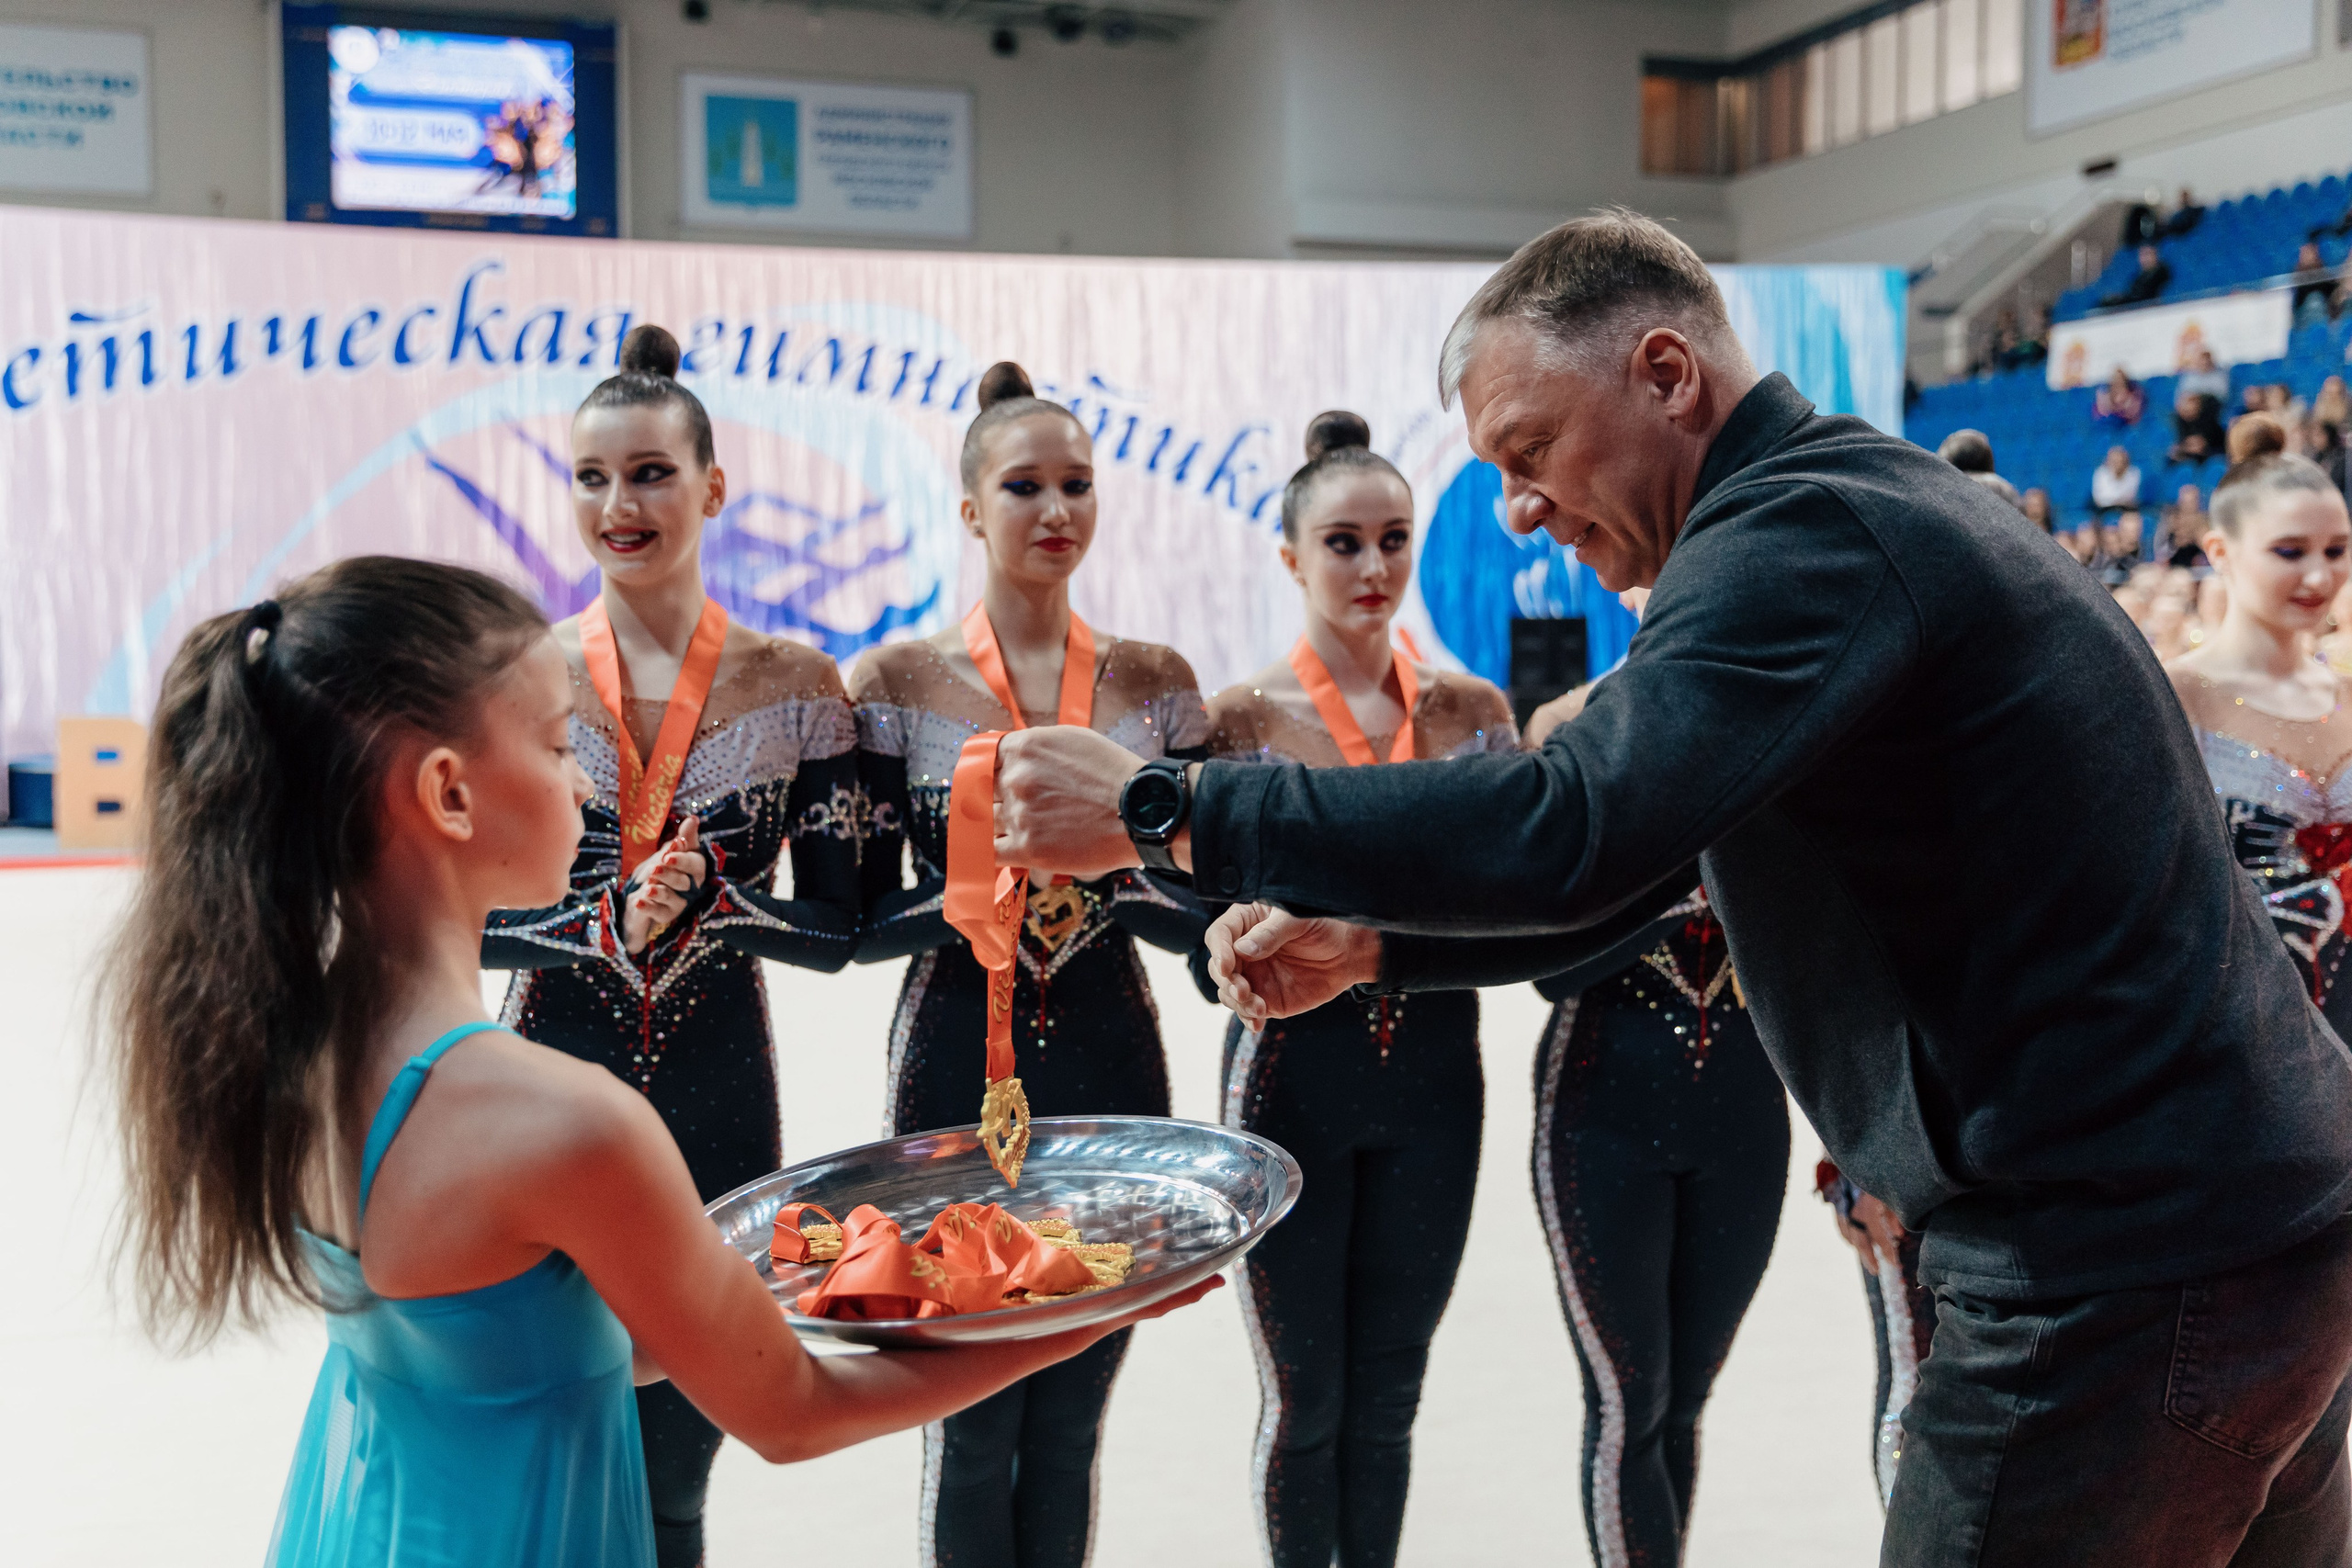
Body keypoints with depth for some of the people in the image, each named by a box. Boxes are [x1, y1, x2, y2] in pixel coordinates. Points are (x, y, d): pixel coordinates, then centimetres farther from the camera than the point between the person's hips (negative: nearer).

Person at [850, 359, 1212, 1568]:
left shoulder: (1157, 683, 4)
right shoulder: (897, 683, -2)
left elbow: (1194, 915, 4)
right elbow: (859, 923, -3)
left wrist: (1106, 863, -15)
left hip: (1113, 1071, 2)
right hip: (960, 1071, -2)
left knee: (1070, 1432, 11)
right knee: (972, 1427, 4)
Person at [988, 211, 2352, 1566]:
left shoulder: (1807, 531, -19)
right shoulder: (1860, 500, 14)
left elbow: (1575, 828, -33)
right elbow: (1635, 848, 17)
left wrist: (1157, 809, -24)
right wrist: (1364, 942, 5)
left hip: (2120, 1277, -10)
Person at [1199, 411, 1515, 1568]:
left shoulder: (1472, 710, 3)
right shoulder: (1244, 716, -5)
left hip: (1433, 1069, 3)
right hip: (1297, 1067, -2)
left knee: (1388, 1397, 13)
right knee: (1307, 1397, 7)